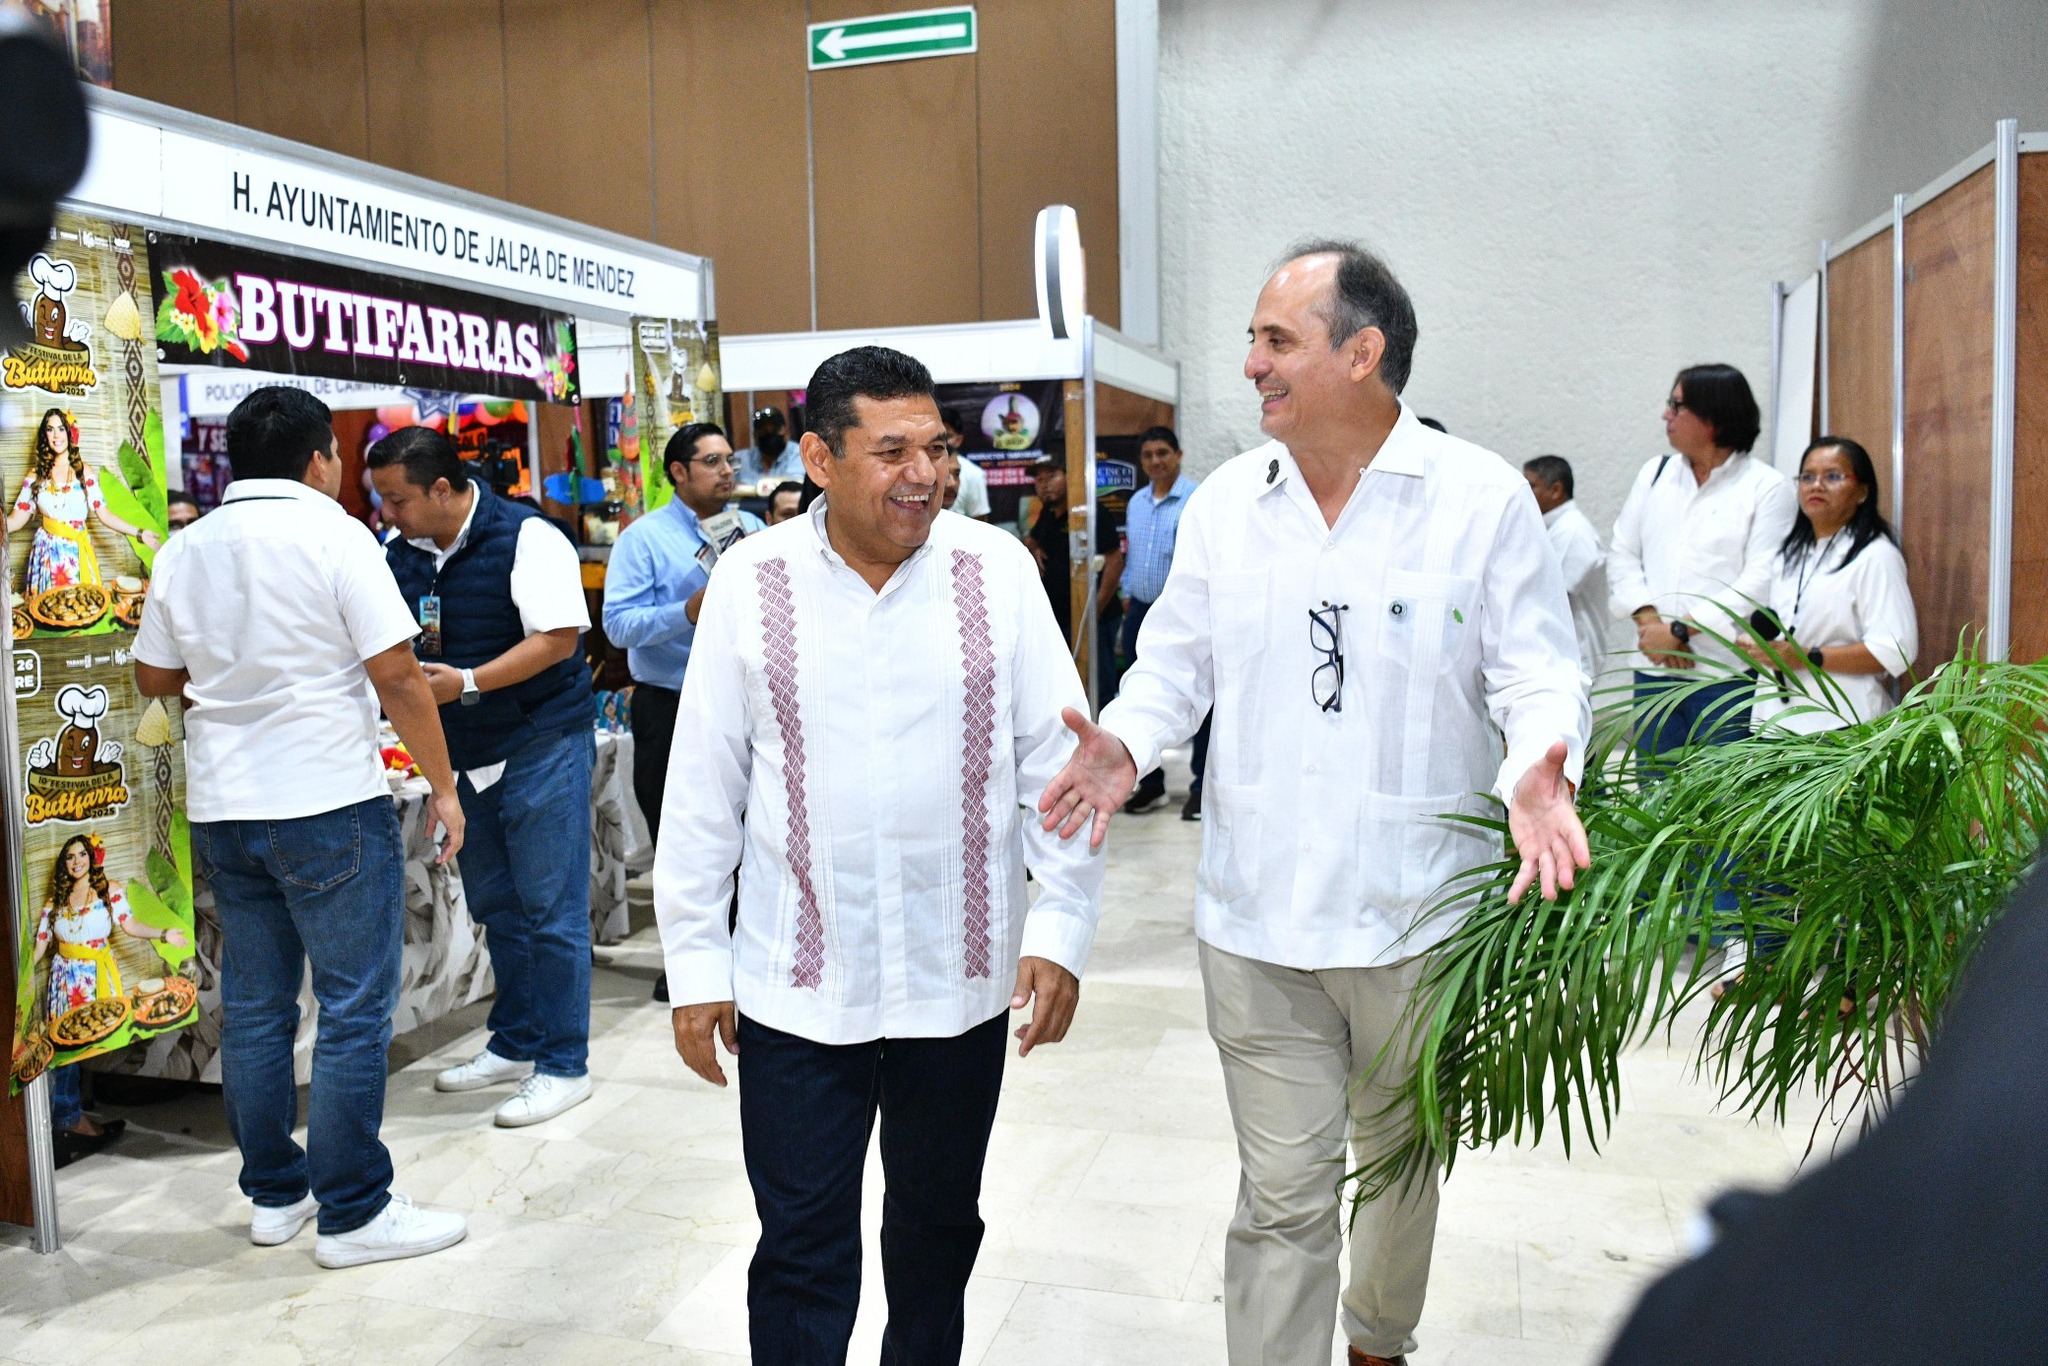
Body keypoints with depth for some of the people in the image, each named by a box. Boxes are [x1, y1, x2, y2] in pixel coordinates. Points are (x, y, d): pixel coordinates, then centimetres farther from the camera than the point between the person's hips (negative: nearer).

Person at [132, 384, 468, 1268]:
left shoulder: (185, 550, 8)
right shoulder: (333, 535, -9)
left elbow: (154, 677, 17)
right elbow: (397, 675, -14)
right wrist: (443, 785, -6)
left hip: (221, 809, 7)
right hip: (330, 805, -7)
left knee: (253, 1009, 14)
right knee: (354, 1012, 1)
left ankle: (274, 1194, 26)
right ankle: (353, 1213, 7)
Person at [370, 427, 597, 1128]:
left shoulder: (526, 539, -14)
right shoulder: (401, 556, 7)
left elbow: (559, 638, -20)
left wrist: (466, 683, -25)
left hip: (540, 746, -7)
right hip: (466, 755, 7)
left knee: (550, 910, -2)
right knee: (495, 906, 16)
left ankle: (564, 1065, 8)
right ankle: (515, 1044, 31)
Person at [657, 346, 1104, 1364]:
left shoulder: (998, 570, -4)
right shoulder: (750, 582, -5)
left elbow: (1058, 758, -2)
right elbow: (703, 790, 0)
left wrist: (1060, 928, -7)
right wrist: (695, 964, 0)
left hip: (963, 974, 2)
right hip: (797, 985, -1)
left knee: (939, 1218, 20)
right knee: (802, 1245, 6)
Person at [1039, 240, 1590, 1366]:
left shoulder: (1484, 497, -7)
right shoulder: (1224, 502, 3)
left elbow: (1539, 670, -6)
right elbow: (1177, 659, 8)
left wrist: (1539, 769, -27)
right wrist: (1123, 740, -12)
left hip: (1418, 914, 0)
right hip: (1257, 918, 1)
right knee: (1282, 1195, 5)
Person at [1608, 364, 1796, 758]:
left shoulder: (1767, 487, -1)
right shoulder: (1654, 474, 15)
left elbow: (1760, 580, -10)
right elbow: (1622, 556, 9)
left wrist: (1681, 630, -14)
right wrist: (1649, 622, -7)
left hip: (1727, 671, -4)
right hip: (1654, 668, 5)